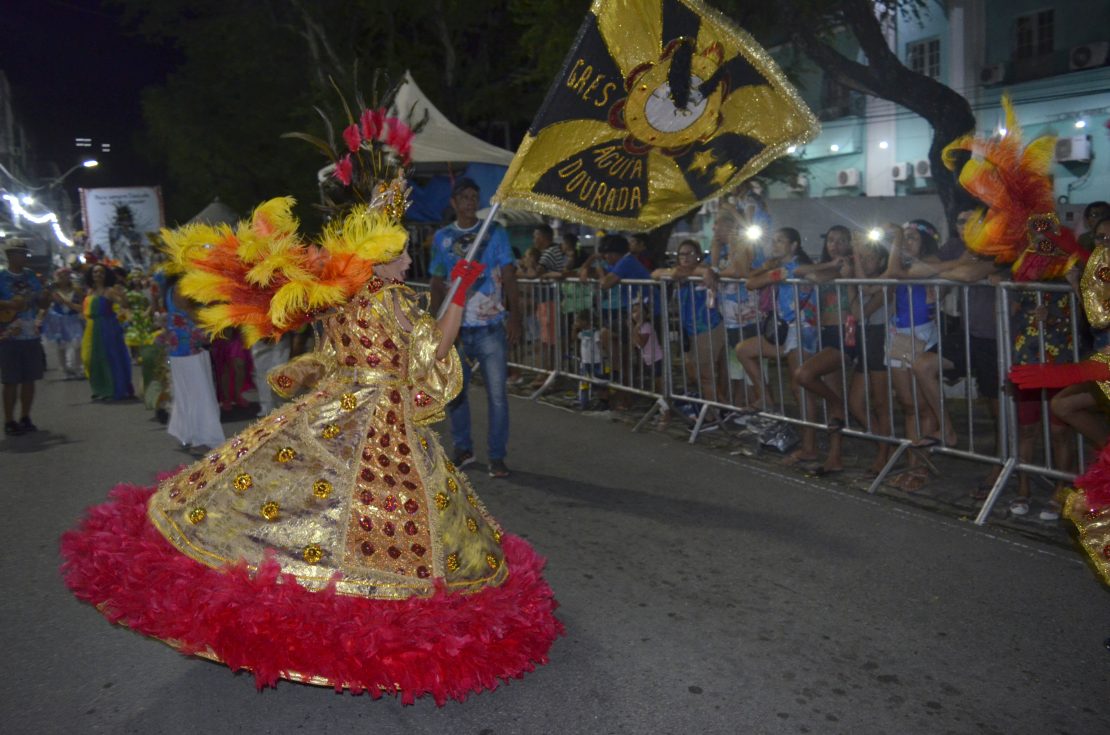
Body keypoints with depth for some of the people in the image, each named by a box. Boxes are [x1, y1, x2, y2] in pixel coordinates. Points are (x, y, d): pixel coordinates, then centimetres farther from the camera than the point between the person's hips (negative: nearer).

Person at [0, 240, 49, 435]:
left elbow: (42, 303, 10)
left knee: (30, 379, 9)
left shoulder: (31, 276, 9)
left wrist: (47, 294, -9)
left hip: (32, 336, 5)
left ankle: (25, 418, 19)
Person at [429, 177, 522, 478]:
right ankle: (463, 448, 28)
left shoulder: (495, 233, 3)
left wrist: (515, 315, -9)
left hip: (491, 327, -2)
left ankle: (497, 456, 8)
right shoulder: (442, 237, 8)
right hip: (455, 327, 2)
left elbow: (508, 276, 0)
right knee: (455, 390, 11)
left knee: (497, 394, -1)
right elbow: (437, 284, 11)